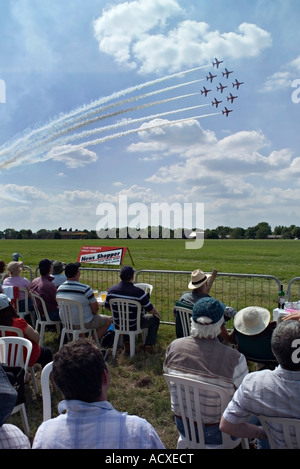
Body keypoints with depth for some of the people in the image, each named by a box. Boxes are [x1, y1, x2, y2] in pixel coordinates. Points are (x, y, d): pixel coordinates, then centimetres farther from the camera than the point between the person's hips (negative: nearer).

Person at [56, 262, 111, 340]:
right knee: (109, 320, 13)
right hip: (85, 324, -7)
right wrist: (93, 312, 7)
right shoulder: (85, 289, -25)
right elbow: (95, 309, -17)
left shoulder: (59, 288, -6)